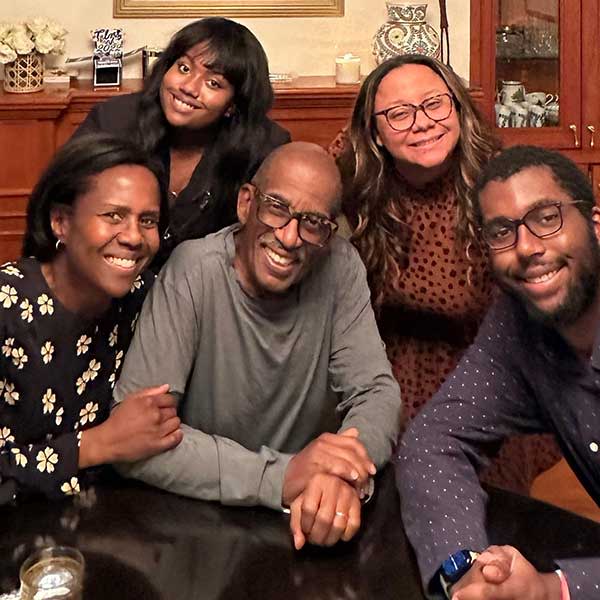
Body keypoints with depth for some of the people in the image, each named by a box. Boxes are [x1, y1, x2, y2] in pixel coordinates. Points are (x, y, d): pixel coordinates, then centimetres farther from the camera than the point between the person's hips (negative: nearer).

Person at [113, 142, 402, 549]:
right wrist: (278, 476, -31)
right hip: (196, 515, -3)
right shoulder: (194, 273, -16)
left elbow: (377, 391, -6)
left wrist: (342, 476, -27)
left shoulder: (340, 266, -5)